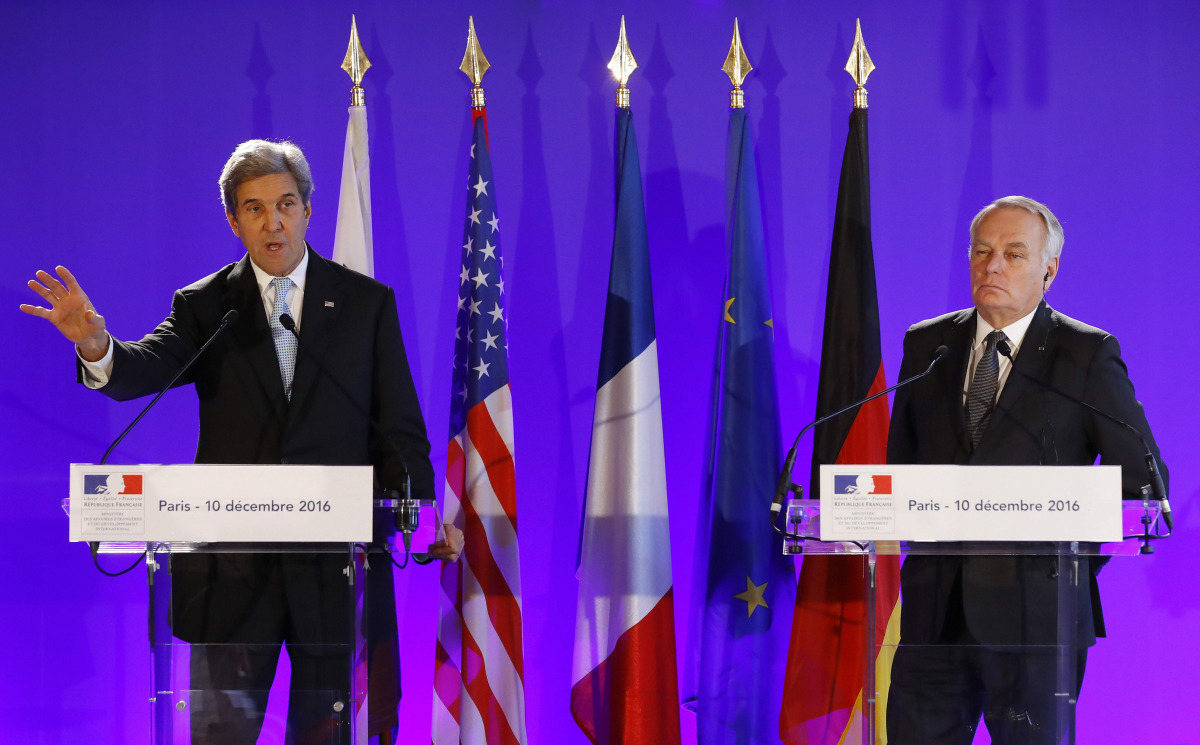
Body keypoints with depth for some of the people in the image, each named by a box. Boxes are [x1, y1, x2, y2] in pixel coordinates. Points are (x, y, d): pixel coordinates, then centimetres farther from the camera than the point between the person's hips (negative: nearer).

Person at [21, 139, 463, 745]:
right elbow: (146, 370, -13)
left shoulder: (367, 303, 7)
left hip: (335, 566, 0)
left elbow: (399, 428, 4)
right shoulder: (205, 307, 6)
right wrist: (97, 348, -37)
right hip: (234, 568, 0)